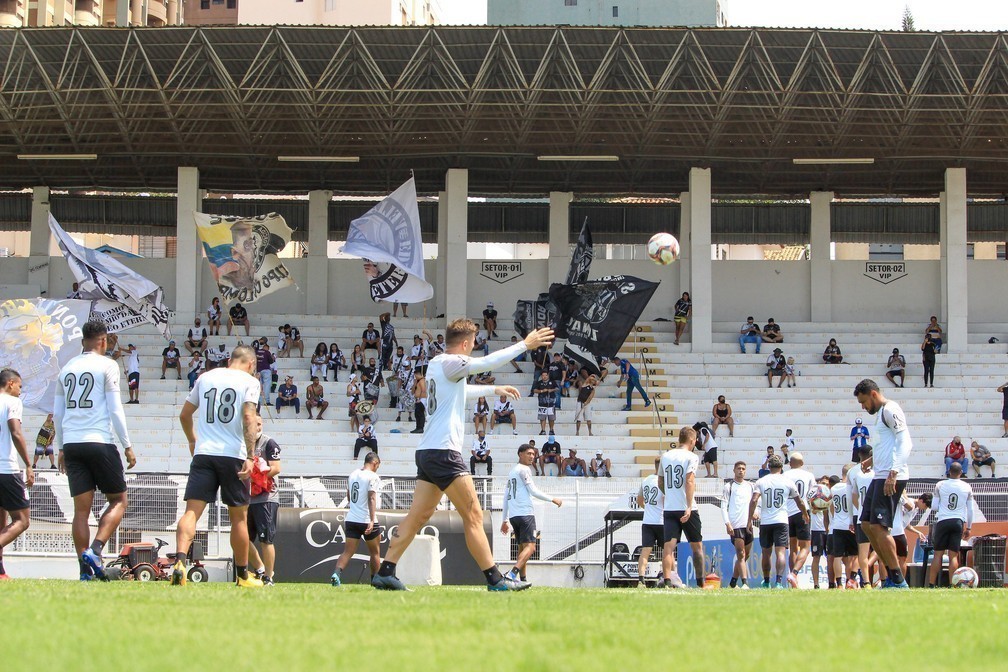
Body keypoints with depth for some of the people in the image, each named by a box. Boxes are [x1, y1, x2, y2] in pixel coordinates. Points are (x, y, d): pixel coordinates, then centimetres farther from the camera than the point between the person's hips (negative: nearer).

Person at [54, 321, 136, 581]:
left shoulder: (67, 368, 14)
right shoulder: (107, 366, -3)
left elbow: (57, 413, 17)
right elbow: (115, 410, -7)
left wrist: (61, 448, 26)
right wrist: (128, 446, -1)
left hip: (71, 443, 5)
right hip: (99, 442, -5)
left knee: (82, 508, 5)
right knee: (118, 501, 7)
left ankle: (85, 570, -1)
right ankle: (94, 550, -13)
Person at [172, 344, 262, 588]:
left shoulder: (206, 377, 16)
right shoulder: (249, 381, 2)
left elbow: (185, 415, 23)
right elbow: (249, 417, -12)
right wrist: (250, 456, -16)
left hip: (203, 453, 2)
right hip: (233, 454, -2)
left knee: (192, 511, -7)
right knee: (239, 516, 11)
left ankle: (180, 560, -31)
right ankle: (242, 575, 20)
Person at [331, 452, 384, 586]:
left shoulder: (352, 475, 12)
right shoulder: (373, 477, -10)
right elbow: (372, 498, -19)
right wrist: (372, 521, -24)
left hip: (351, 519, 5)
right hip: (367, 520, -5)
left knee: (348, 552, 1)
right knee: (375, 552, 12)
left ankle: (336, 573, -22)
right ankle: (376, 580, 18)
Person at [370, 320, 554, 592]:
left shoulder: (436, 364, 18)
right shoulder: (449, 363, -10)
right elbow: (488, 362, -20)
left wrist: (494, 389, 44)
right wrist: (525, 345, -13)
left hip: (427, 451, 9)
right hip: (443, 451, -9)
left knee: (418, 516, 7)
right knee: (473, 516, -7)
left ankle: (385, 573, 2)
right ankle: (495, 580, -7)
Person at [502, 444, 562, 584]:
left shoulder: (512, 471, 22)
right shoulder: (524, 470, -3)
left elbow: (506, 497, 23)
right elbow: (533, 491, -10)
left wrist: (505, 520, 25)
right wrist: (552, 499, -2)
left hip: (513, 515, 9)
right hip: (525, 513, -9)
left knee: (522, 547, 16)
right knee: (530, 546, -15)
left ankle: (523, 579, 10)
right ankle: (513, 573, -33)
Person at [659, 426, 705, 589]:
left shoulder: (665, 456, 11)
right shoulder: (691, 457, -5)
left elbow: (660, 482, 20)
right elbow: (690, 481, -17)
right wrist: (689, 507, -22)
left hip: (669, 508, 4)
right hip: (687, 509, -4)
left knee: (669, 547, -3)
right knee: (697, 546, 10)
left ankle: (667, 581, -16)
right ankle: (701, 583, 14)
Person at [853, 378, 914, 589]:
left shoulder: (890, 410, -10)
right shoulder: (881, 413, 21)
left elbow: (905, 443, -20)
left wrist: (893, 473, -27)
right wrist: (873, 460, 24)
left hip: (891, 478, -11)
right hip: (880, 476, 11)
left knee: (878, 526, -13)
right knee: (867, 525, 12)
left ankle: (898, 581, -9)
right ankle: (890, 575, 17)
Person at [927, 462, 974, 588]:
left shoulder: (940, 485, 2)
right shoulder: (967, 488, 6)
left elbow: (934, 507, 4)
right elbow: (970, 510, 10)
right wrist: (968, 528, 18)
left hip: (942, 521, -1)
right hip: (958, 522, 1)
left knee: (938, 554, 3)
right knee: (953, 555, 1)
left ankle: (931, 584, -1)